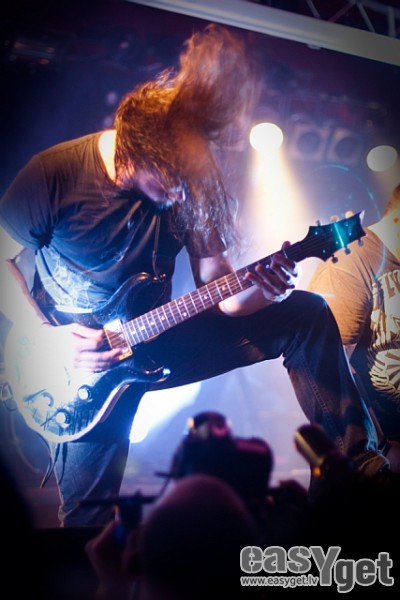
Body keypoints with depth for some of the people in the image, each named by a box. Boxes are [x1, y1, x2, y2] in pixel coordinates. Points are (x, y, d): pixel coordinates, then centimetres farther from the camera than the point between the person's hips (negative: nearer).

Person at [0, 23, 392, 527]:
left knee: (306, 313, -8)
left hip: (153, 338, 3)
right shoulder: (57, 172, -17)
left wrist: (259, 289, -25)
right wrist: (45, 337, -18)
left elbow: (218, 290, -2)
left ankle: (353, 459, -2)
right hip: (72, 352, -3)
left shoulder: (193, 186, -7)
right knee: (87, 510, -6)